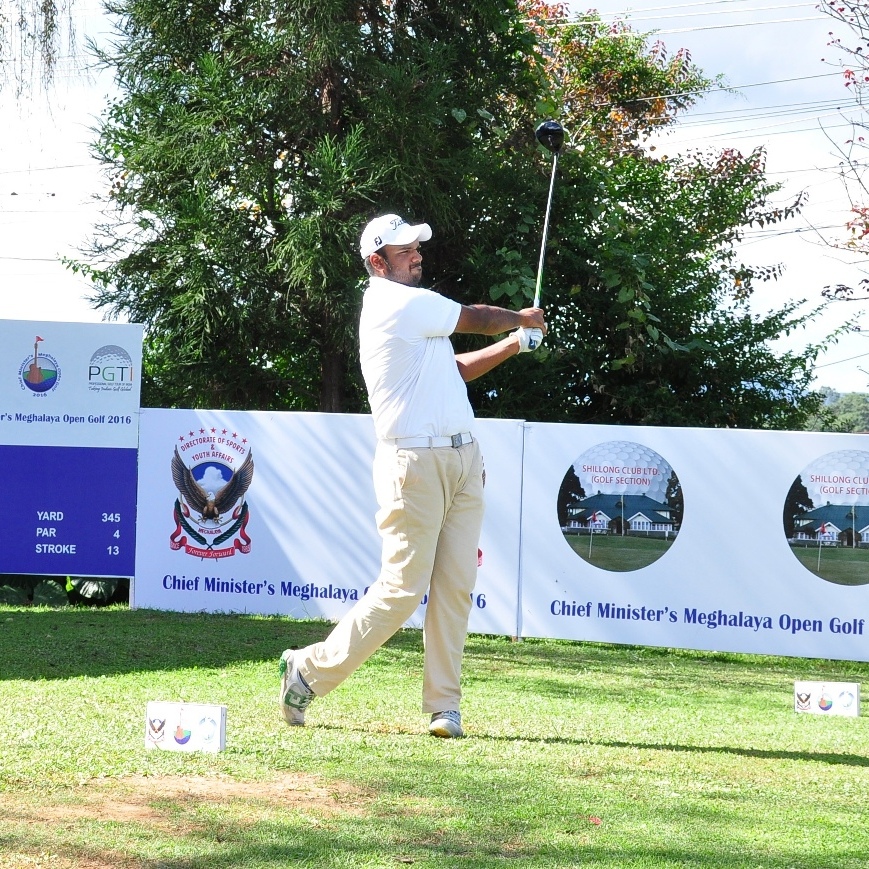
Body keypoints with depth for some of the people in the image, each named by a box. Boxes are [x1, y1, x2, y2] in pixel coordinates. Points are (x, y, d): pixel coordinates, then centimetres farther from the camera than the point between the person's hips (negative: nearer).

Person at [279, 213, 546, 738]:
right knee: (402, 589, -10)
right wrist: (523, 319, 20)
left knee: (455, 586, 2)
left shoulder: (411, 307, 20)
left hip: (463, 460, 9)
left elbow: (455, 370, 25)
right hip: (415, 463, -9)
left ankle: (445, 706, 3)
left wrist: (514, 344, 19)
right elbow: (476, 319, 1)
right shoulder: (398, 302, -9)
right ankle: (310, 671, 2)